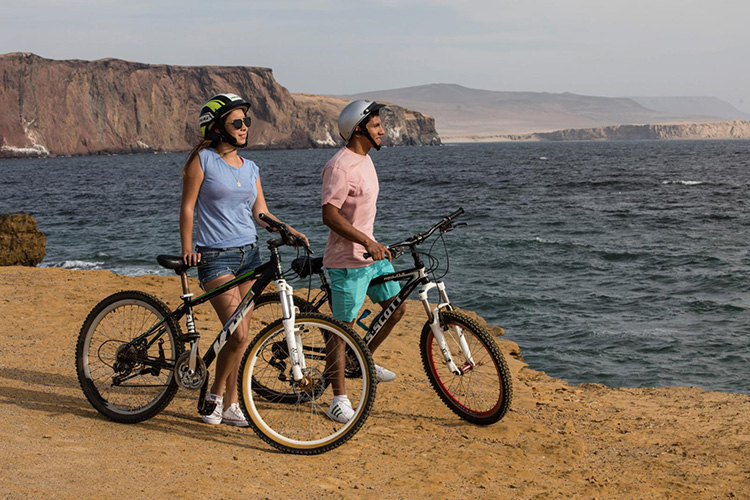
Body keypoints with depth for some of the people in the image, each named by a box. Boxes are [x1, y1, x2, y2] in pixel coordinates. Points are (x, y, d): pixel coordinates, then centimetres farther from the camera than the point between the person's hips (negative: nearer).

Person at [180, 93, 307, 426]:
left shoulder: (250, 168, 13)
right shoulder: (203, 160, -3)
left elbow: (260, 212, 8)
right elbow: (187, 207, -3)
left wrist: (290, 231, -8)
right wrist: (188, 249, -12)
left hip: (248, 254, 6)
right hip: (216, 256, -6)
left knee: (239, 334, 7)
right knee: (239, 334, -15)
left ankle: (230, 405, 17)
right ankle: (215, 394, 6)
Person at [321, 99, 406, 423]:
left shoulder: (365, 159, 11)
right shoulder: (340, 166, -19)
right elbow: (330, 215, -26)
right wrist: (368, 242, -32)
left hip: (372, 253, 9)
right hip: (347, 261, -9)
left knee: (396, 307, 14)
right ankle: (339, 401, 7)